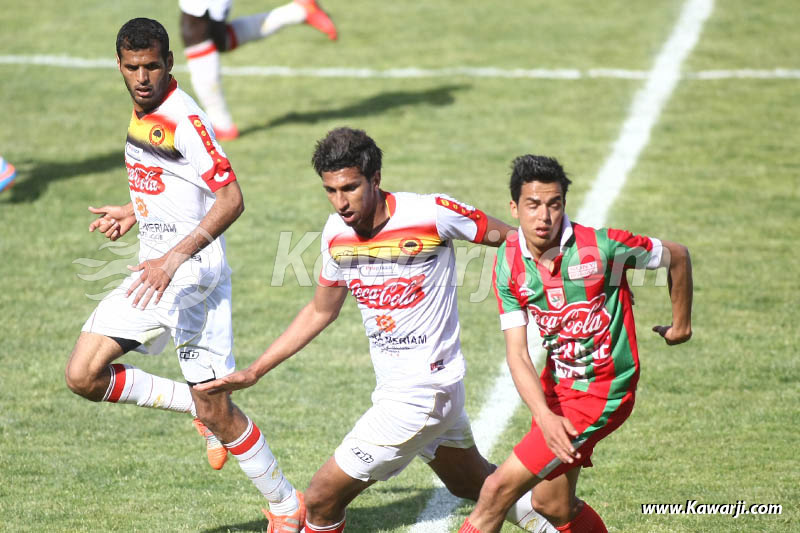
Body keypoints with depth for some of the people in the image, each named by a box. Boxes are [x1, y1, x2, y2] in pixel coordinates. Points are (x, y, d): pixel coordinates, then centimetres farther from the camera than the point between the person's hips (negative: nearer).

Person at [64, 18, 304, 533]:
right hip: (152, 273, 8)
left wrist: (174, 257, -30)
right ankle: (195, 407, 12)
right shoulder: (140, 115, 11)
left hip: (195, 277, -8)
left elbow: (231, 199, -24)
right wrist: (135, 212, 22)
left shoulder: (184, 119, -17)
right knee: (84, 376, -6)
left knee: (216, 410, -7)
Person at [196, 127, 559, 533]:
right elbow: (320, 311, 14)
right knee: (476, 484, 26)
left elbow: (506, 237, -6)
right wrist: (254, 372, 13)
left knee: (322, 499, -5)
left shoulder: (432, 214, -20)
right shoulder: (337, 233, -1)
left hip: (420, 394, -7)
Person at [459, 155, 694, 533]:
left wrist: (681, 324, 11)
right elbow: (517, 354, -10)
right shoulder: (509, 262, -7)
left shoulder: (601, 246, -20)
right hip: (556, 385, 6)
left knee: (498, 490, -11)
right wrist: (545, 417, -27)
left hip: (601, 395, -6)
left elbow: (677, 256, -4)